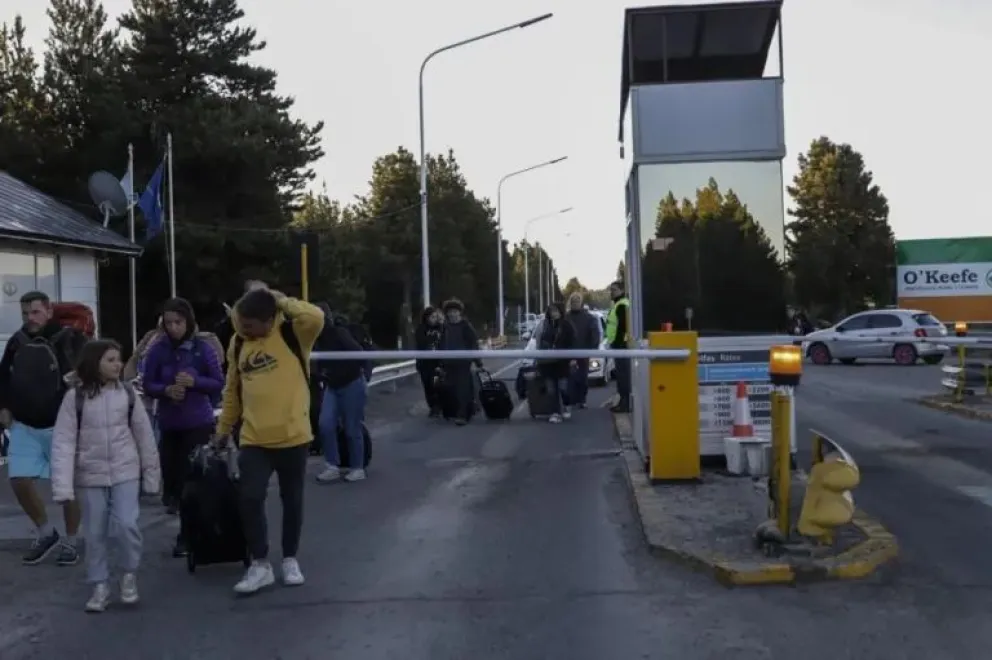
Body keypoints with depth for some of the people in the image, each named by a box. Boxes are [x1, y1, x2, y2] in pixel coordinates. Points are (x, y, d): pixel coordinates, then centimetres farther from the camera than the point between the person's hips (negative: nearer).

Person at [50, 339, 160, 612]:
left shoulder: (127, 393, -2)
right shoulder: (75, 397, -7)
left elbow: (144, 434, 4)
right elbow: (63, 442, -10)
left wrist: (150, 474, 5)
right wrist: (63, 486, -17)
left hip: (126, 473, 0)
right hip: (90, 476, 0)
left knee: (126, 525, -10)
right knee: (95, 534, 7)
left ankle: (130, 574, 14)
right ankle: (100, 587, 22)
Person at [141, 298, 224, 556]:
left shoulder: (203, 348, -7)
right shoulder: (158, 350, -2)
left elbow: (218, 383, -3)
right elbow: (147, 385, 2)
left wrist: (194, 382, -18)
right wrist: (166, 390, -17)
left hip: (198, 422, -2)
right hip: (169, 423, 2)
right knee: (172, 475, 7)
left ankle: (188, 536, 8)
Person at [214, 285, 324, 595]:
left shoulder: (292, 333, -8)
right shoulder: (238, 343, 6)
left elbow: (315, 317, -31)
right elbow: (233, 389, 16)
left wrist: (281, 301, -17)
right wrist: (224, 427, 20)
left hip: (293, 436, -3)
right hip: (254, 440, 3)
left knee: (292, 500, 11)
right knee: (250, 499, -5)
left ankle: (290, 560, 28)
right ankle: (260, 565, 9)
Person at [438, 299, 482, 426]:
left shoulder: (466, 326, -5)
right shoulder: (445, 327, 8)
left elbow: (474, 344, -5)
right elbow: (441, 346, 12)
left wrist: (478, 362, -7)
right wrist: (441, 364, 11)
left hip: (463, 362, -4)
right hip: (449, 363, 5)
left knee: (463, 389, -7)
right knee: (451, 389, 6)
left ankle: (462, 415, -8)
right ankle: (457, 413, 17)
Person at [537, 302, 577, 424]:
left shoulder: (566, 325, -2)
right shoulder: (545, 325, 8)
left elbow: (572, 343, -4)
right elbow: (540, 342, 12)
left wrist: (573, 358, -10)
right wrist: (539, 357, 8)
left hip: (562, 361, -3)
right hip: (547, 361, 3)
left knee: (563, 387, -4)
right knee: (551, 389, 3)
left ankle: (566, 406, 22)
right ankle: (556, 412, 10)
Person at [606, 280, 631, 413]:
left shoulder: (622, 305, -14)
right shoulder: (618, 304, 20)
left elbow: (622, 327, -21)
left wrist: (617, 343, -23)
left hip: (621, 344, -11)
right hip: (619, 344, 11)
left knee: (623, 374, -10)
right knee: (622, 374, 13)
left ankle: (625, 403, -9)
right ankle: (623, 402, 18)